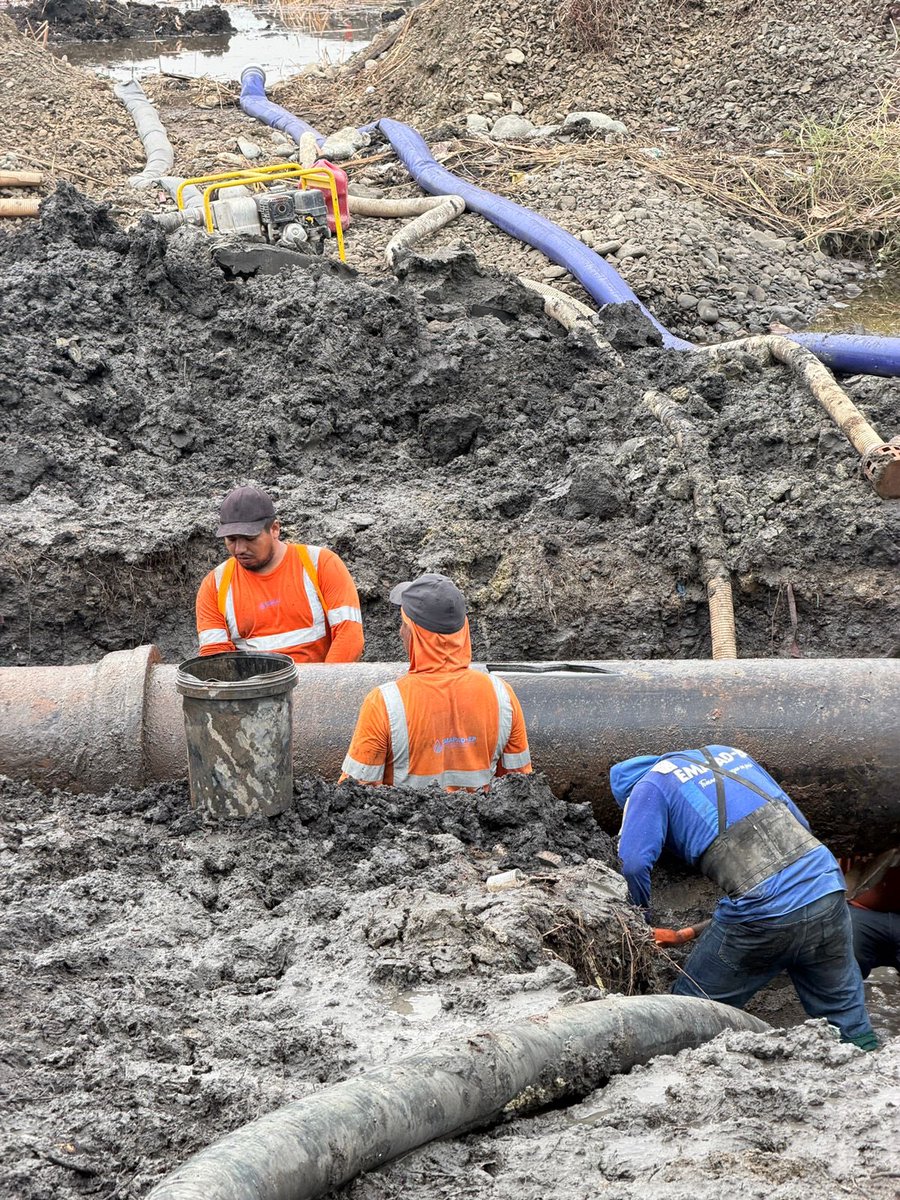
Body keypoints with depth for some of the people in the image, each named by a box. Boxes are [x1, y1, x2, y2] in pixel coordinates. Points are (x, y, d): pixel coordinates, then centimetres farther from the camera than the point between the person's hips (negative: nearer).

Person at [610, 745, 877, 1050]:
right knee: (846, 1020, 16)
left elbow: (634, 863, -6)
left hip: (762, 915, -5)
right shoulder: (727, 753, 26)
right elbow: (799, 822, 26)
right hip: (829, 890, 5)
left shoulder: (649, 786, 8)